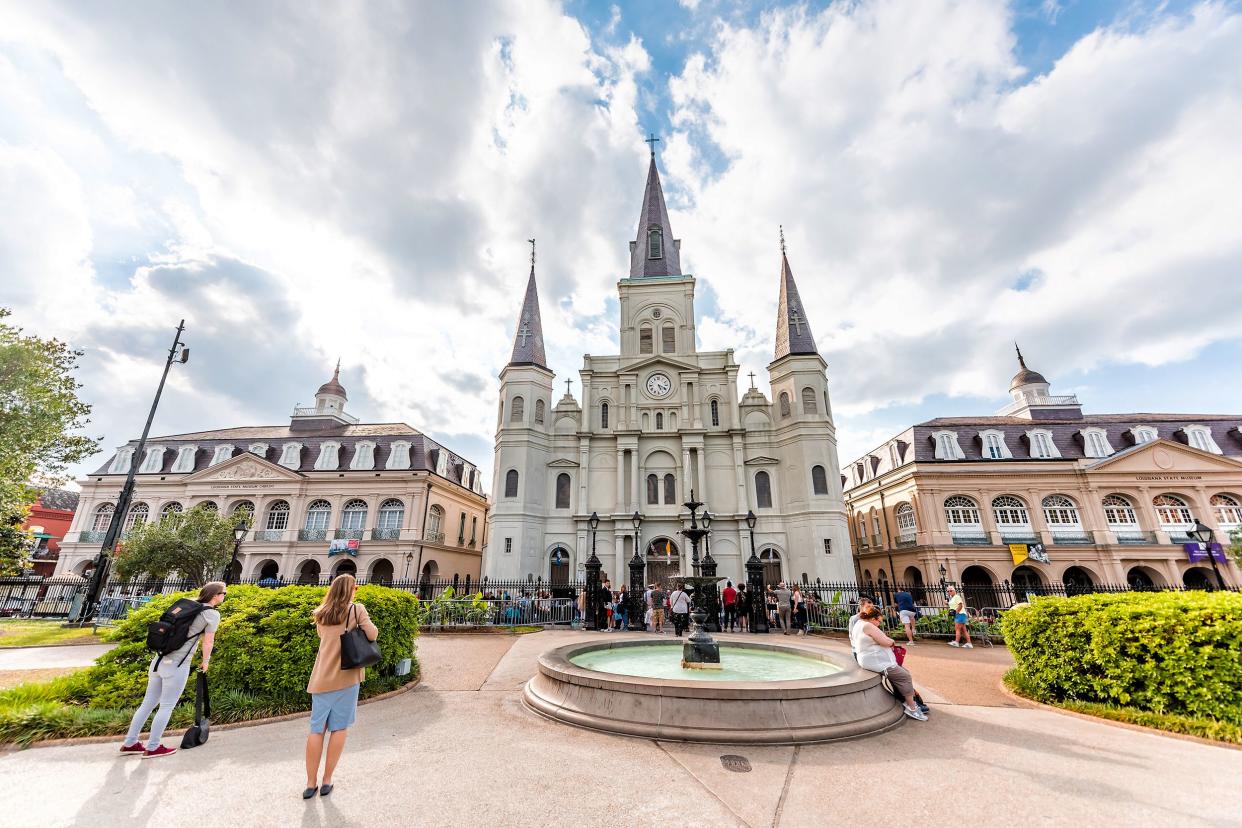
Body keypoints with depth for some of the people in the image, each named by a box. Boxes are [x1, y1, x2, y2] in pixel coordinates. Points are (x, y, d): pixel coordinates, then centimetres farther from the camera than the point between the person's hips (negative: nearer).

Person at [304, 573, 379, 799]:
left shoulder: (321, 614, 8)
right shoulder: (356, 609, -8)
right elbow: (372, 635, -14)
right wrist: (371, 625, 4)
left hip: (321, 679, 4)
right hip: (346, 677, -4)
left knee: (316, 729, 10)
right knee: (339, 728, 7)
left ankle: (311, 783, 15)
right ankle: (326, 781, 14)